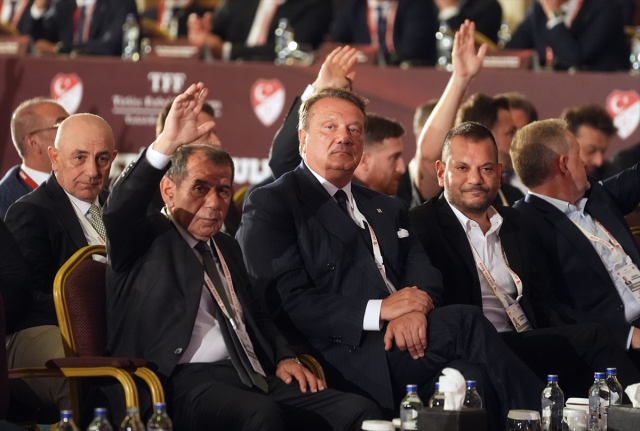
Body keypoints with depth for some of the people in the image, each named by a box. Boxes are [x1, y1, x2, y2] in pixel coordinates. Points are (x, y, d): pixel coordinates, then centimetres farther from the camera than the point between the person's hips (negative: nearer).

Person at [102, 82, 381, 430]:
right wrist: (166, 145, -29)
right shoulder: (147, 239, 7)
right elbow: (119, 209, -15)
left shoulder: (227, 248, 29)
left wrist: (284, 358, 14)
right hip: (188, 381, -7)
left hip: (253, 376, 7)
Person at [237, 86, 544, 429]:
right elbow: (287, 302, -6)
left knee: (471, 376, -29)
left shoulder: (387, 209, 29)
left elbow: (423, 273, 15)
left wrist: (415, 308, -11)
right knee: (465, 323, -27)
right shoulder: (268, 205, 5)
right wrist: (379, 310, -14)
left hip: (402, 338, 6)